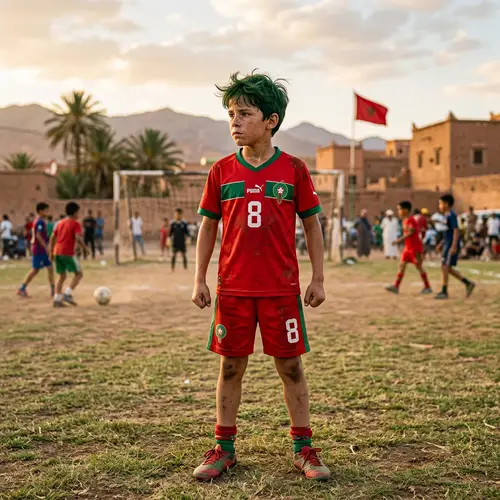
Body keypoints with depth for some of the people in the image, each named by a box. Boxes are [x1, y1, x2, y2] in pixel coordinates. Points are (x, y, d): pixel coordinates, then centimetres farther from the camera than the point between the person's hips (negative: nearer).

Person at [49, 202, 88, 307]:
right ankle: (67, 294, -9)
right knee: (79, 274, 5)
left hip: (57, 252, 7)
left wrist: (51, 253, 19)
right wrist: (85, 248, -4)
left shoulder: (60, 223, 17)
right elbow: (78, 238, -17)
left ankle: (57, 299, 6)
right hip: (68, 253, -7)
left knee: (62, 276, 15)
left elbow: (52, 237, 15)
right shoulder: (76, 224, -3)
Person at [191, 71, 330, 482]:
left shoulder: (294, 169, -1)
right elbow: (208, 227, 9)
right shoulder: (221, 171, 3)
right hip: (232, 288, 2)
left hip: (281, 289, -1)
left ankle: (303, 448, 18)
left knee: (291, 366, 6)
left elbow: (312, 225, 5)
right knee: (231, 366, 8)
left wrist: (318, 278, 3)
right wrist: (200, 280, 6)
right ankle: (224, 448, 21)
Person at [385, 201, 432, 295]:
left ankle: (427, 287, 8)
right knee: (402, 264, 3)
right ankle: (396, 286, 1)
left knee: (419, 266, -2)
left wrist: (399, 240, -32)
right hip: (408, 248, 9)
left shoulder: (411, 220, -17)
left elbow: (410, 233, -25)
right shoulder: (405, 220, 13)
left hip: (415, 248, -9)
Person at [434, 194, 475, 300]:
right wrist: (442, 243, 23)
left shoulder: (451, 215, -13)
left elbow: (456, 230, -20)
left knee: (445, 267, -8)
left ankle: (444, 292, -3)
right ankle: (468, 283, 17)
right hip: (447, 245, 10)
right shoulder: (447, 215, 16)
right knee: (448, 268, 11)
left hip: (451, 246, -10)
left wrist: (454, 246, -25)